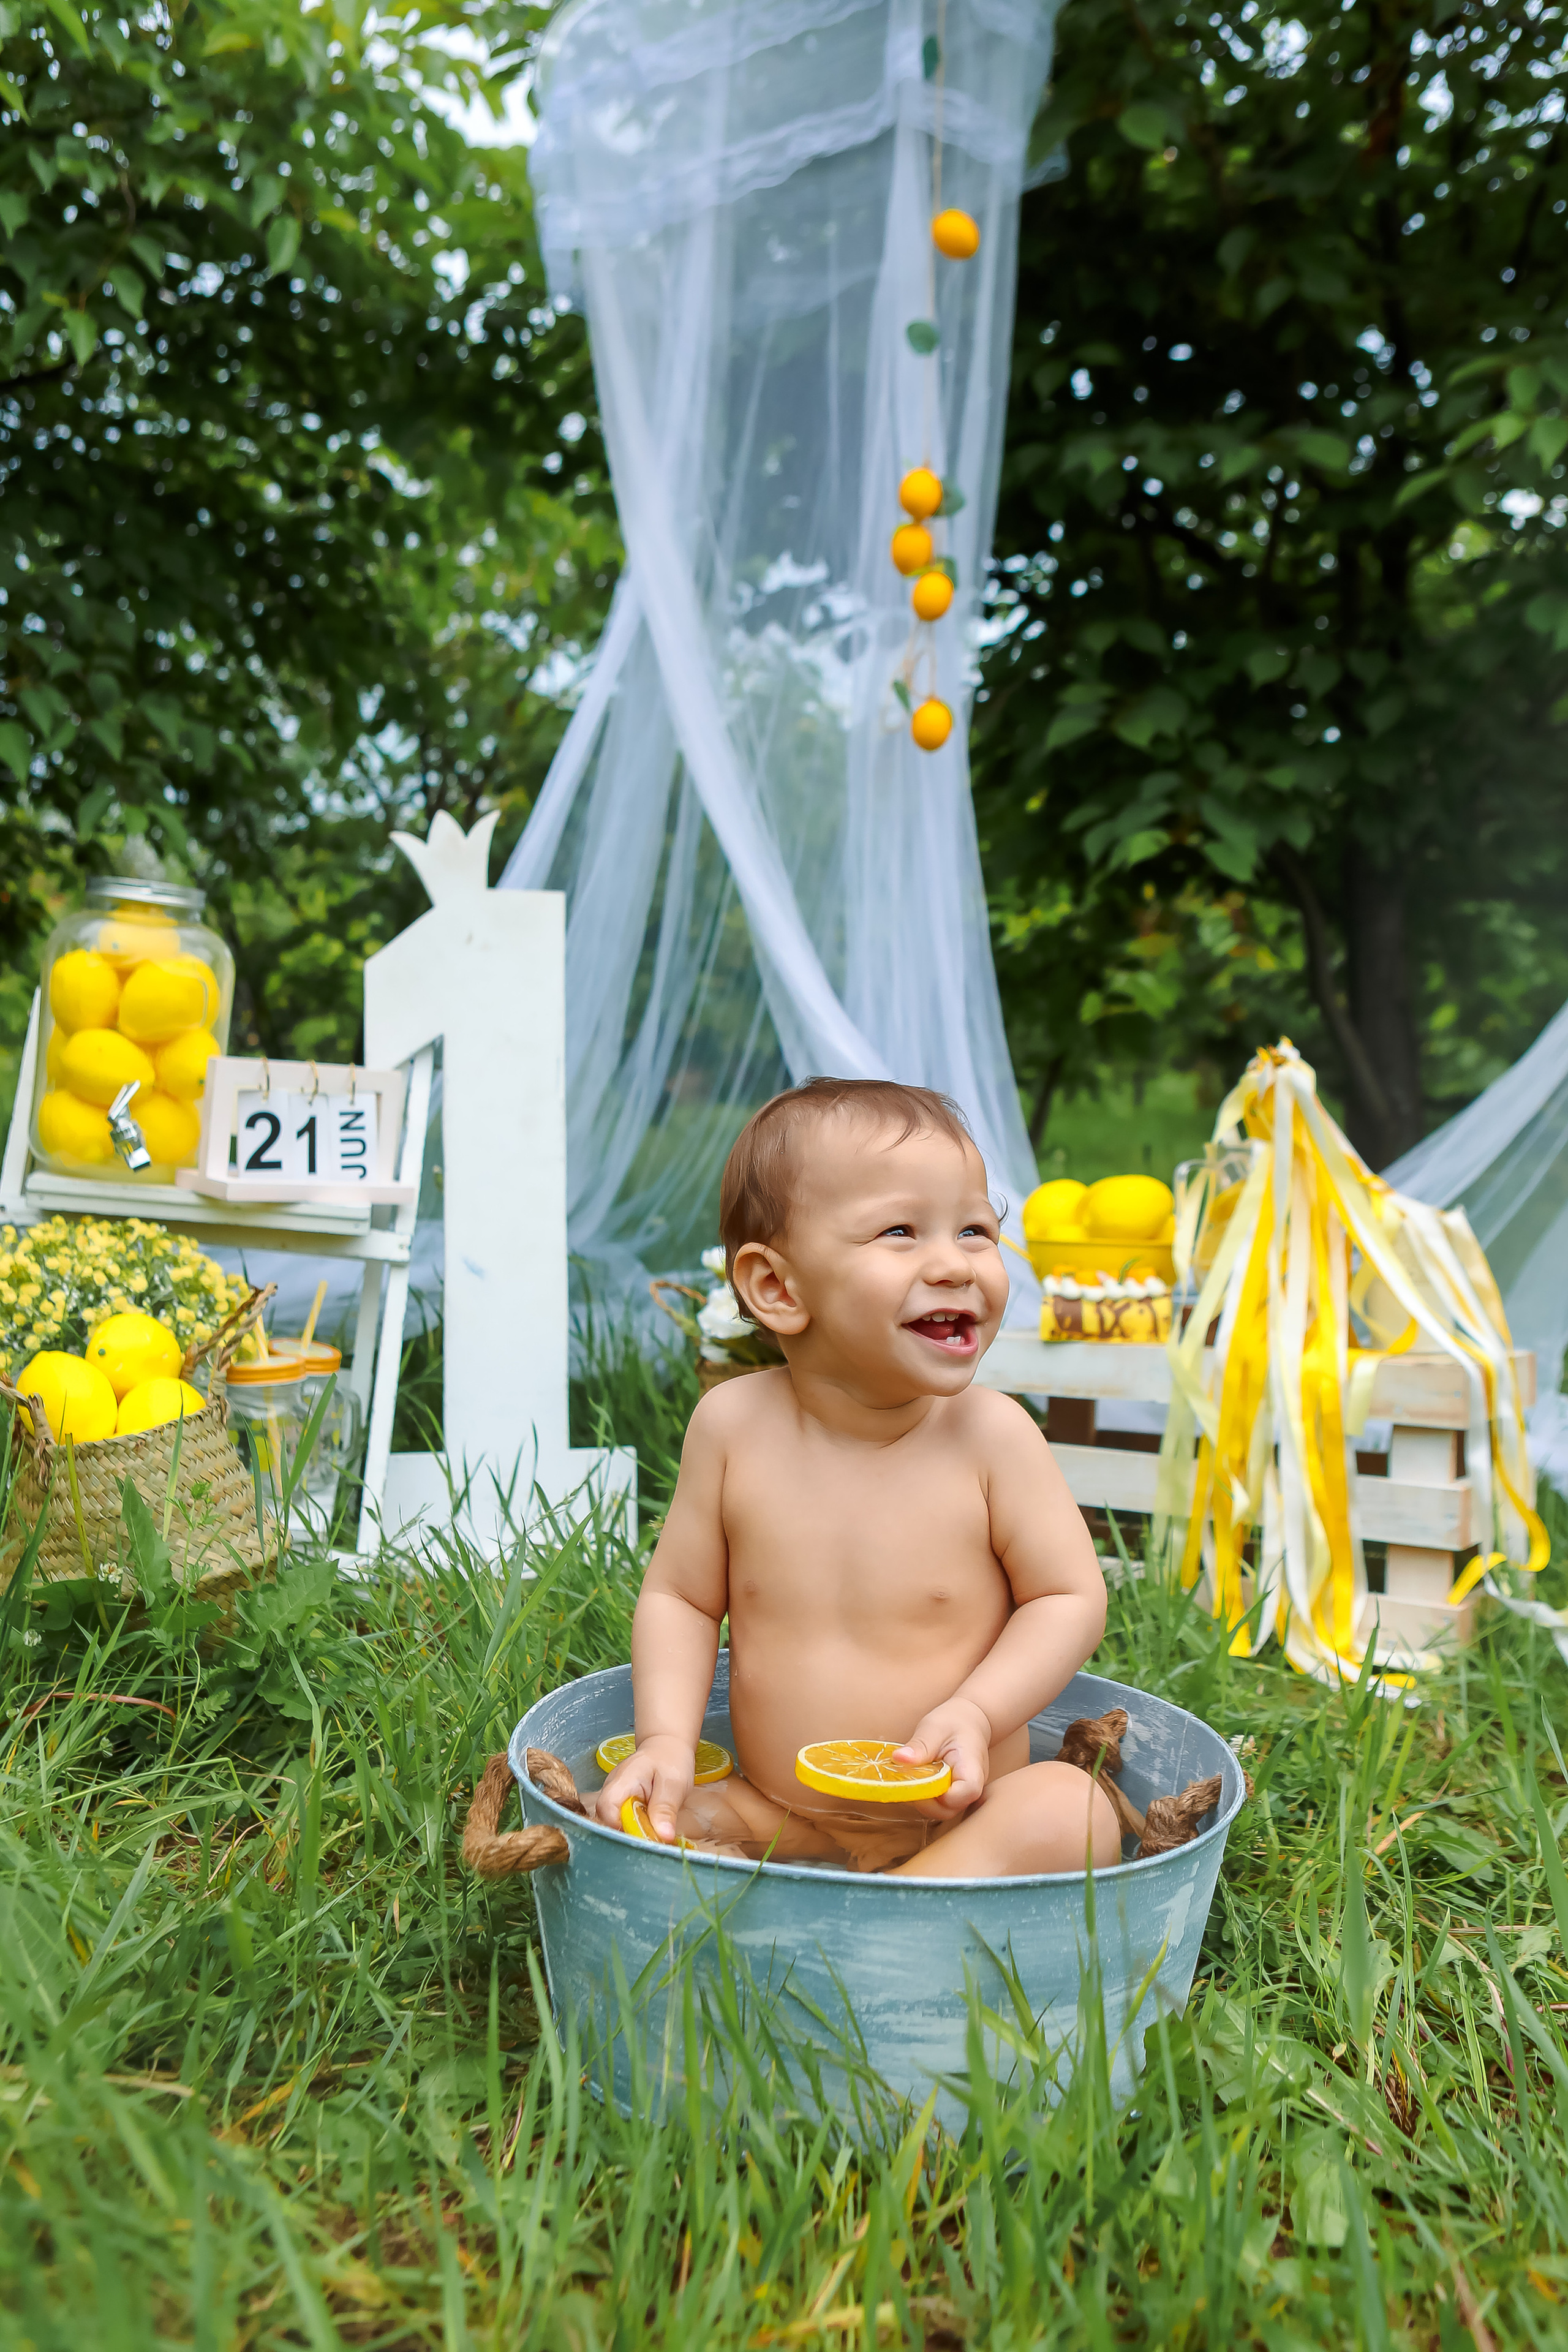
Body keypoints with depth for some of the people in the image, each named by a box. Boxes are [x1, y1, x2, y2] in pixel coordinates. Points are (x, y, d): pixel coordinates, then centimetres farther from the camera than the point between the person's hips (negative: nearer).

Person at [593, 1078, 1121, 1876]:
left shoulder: (993, 1432, -12)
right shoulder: (734, 1423, -8)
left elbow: (1069, 1597, -4)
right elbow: (680, 1596, 2)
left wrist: (975, 1711, -19)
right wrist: (667, 1737, -13)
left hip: (954, 1824, -1)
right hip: (773, 1819, 2)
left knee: (1070, 1811, -29)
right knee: (616, 1810, -15)